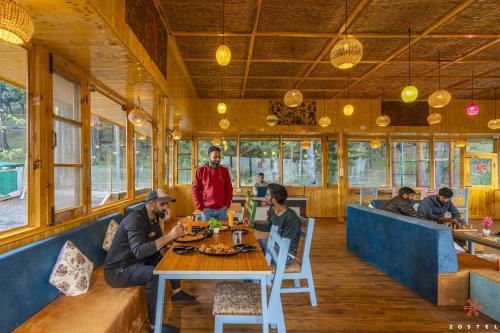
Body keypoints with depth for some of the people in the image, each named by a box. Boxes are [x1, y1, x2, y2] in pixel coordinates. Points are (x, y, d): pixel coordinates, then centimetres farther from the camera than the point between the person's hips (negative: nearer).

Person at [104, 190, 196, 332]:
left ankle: (176, 292, 21)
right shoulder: (135, 219, -26)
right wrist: (169, 236, -42)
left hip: (137, 261, 9)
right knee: (154, 274, -33)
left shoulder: (154, 217, 2)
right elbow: (139, 251, -40)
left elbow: (158, 241, 13)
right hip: (118, 270, -9)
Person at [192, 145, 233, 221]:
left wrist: (227, 205, -1)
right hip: (206, 210, -1)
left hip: (222, 210, 2)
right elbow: (195, 190, -2)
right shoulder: (200, 171, -2)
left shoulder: (224, 171, 4)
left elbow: (229, 189, 7)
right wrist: (200, 207, -6)